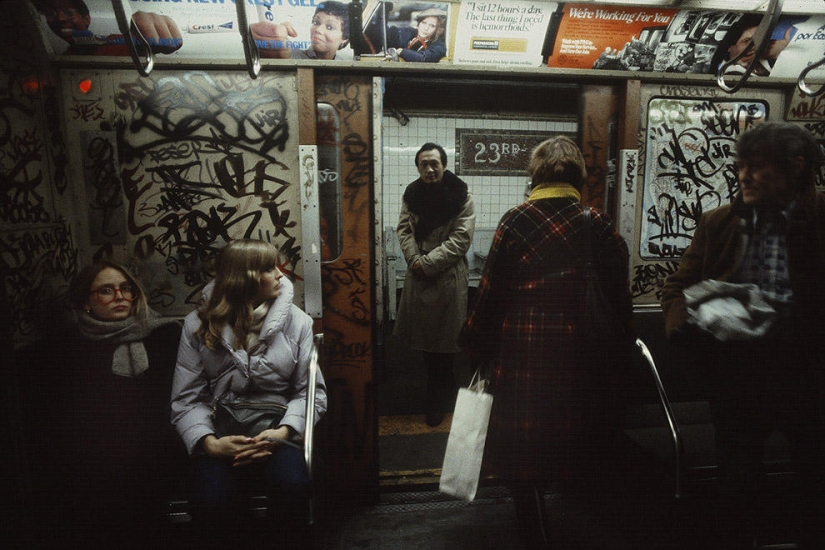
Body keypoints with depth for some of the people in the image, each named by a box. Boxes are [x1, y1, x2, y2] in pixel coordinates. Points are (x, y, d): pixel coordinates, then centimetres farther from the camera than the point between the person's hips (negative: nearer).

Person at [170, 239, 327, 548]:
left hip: (275, 434, 0)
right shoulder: (199, 325, 6)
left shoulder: (296, 321, 6)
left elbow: (312, 391, 3)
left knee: (292, 487, -32)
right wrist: (210, 442, -15)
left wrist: (283, 432, -14)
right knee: (210, 503, -30)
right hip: (222, 438, 0)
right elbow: (187, 399, 2)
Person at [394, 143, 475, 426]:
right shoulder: (412, 194, 6)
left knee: (444, 336, 3)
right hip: (418, 274, 5)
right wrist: (415, 259, -11)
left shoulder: (462, 197, -8)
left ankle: (437, 398, 22)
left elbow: (461, 238, -14)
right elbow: (404, 229, 5)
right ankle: (444, 386, 36)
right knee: (423, 331, 13)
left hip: (448, 275, -5)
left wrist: (428, 262, -16)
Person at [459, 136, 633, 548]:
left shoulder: (515, 222, -8)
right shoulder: (599, 225, -2)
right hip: (582, 359, 4)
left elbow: (490, 293, -7)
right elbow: (618, 298, 2)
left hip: (522, 357, -3)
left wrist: (475, 350, 6)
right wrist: (618, 358, 13)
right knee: (571, 440, 24)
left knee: (522, 452, 13)